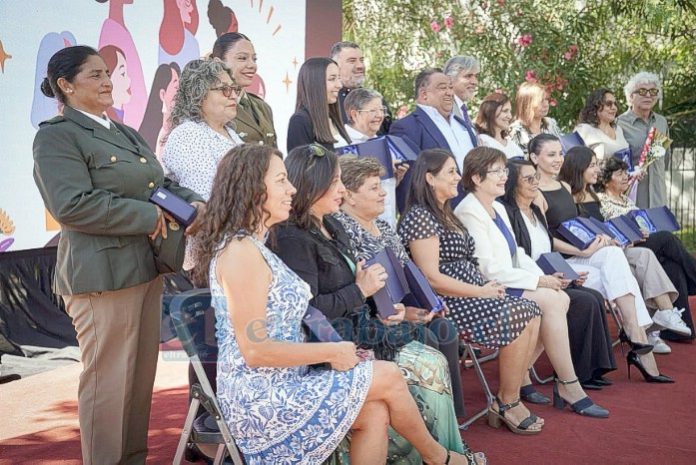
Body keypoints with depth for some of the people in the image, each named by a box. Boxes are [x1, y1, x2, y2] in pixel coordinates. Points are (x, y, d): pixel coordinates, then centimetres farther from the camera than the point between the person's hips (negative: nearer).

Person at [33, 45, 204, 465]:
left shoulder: (125, 134, 19)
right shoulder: (57, 137, -8)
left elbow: (160, 184, 22)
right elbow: (72, 204, -21)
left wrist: (193, 203, -1)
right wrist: (149, 216, -17)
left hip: (146, 269, 9)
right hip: (103, 275, -8)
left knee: (142, 376, 15)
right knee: (109, 381, -1)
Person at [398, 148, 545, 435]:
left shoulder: (444, 213, 19)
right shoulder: (419, 217, -12)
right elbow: (432, 278, -19)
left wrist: (487, 286, 2)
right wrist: (481, 292, -15)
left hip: (469, 294, 10)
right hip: (446, 304, -10)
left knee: (530, 313, -6)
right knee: (516, 320, -20)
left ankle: (507, 400, -2)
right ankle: (507, 405, -4)